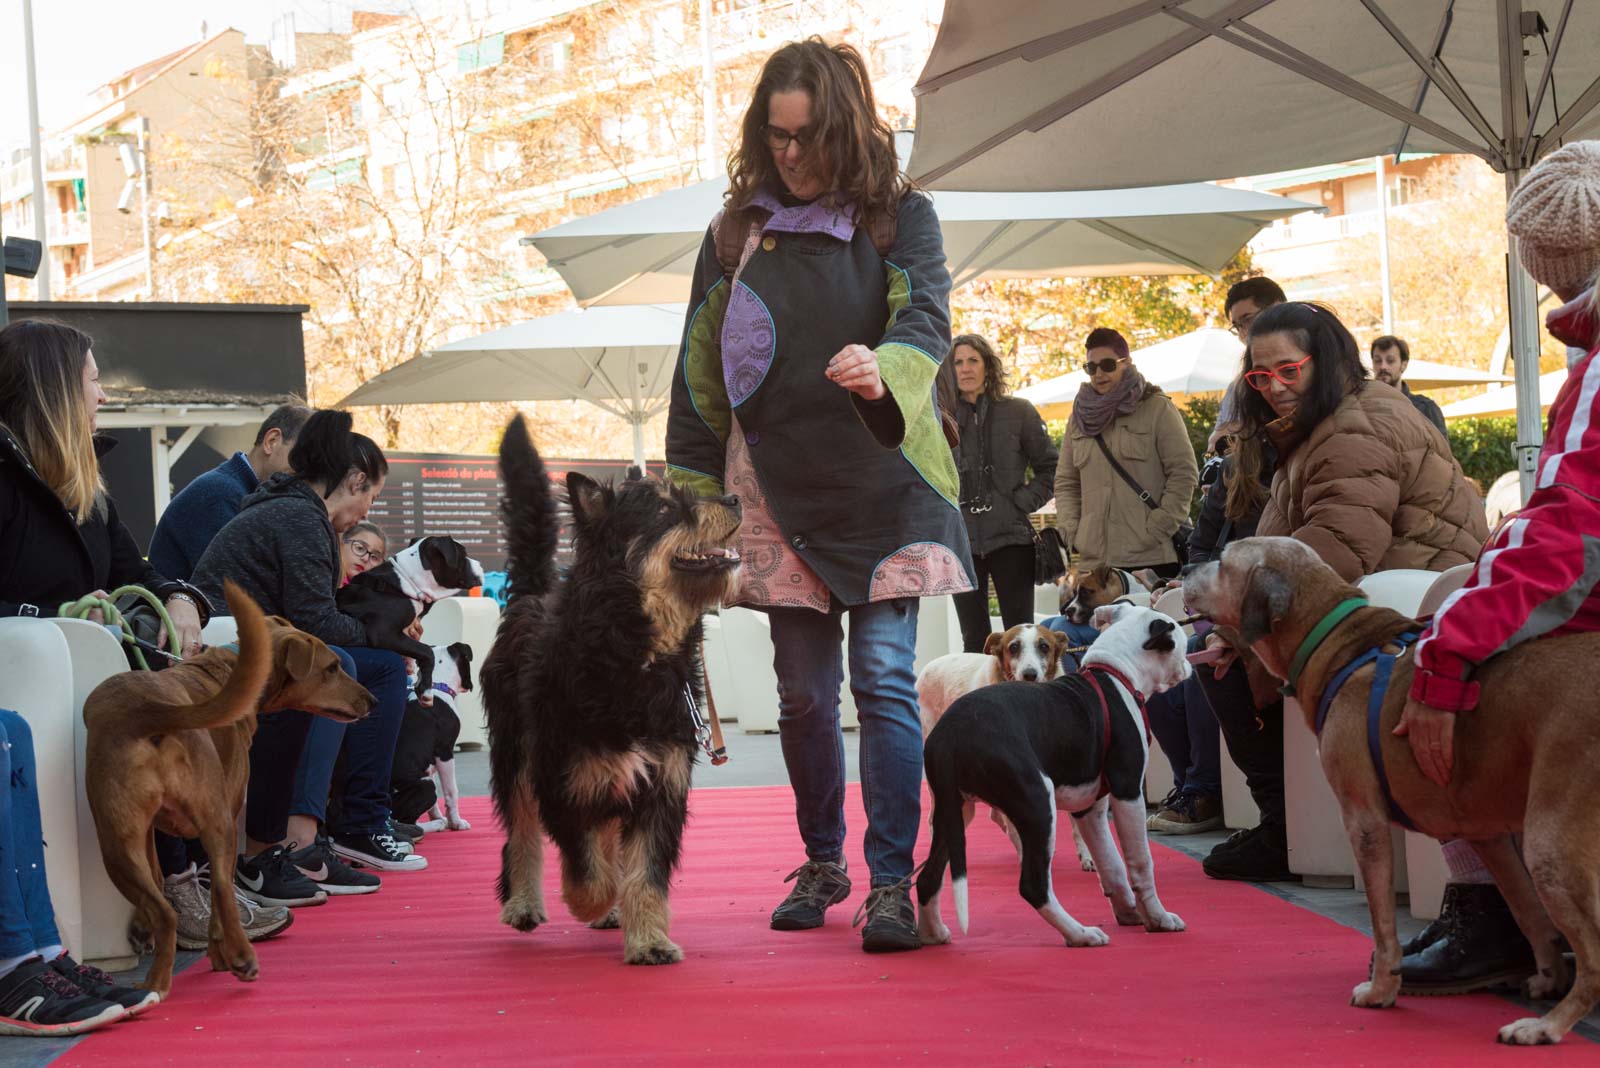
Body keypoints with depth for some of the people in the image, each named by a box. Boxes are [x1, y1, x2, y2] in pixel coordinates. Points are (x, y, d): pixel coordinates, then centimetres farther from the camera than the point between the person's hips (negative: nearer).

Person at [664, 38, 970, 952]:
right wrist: (692, 483, 6)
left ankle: (892, 880, -5)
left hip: (882, 483, -3)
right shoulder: (737, 231, 11)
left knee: (885, 679, -9)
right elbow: (701, 366, 12)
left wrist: (883, 370, -35)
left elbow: (929, 321, -12)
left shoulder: (900, 216, 3)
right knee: (803, 690, 7)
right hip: (777, 490, 3)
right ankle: (822, 863, 22)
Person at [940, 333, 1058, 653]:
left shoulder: (1018, 412, 3)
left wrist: (1024, 501, -4)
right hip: (960, 541, 2)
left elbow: (1050, 468, 8)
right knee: (974, 638, 6)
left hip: (1010, 539, -2)